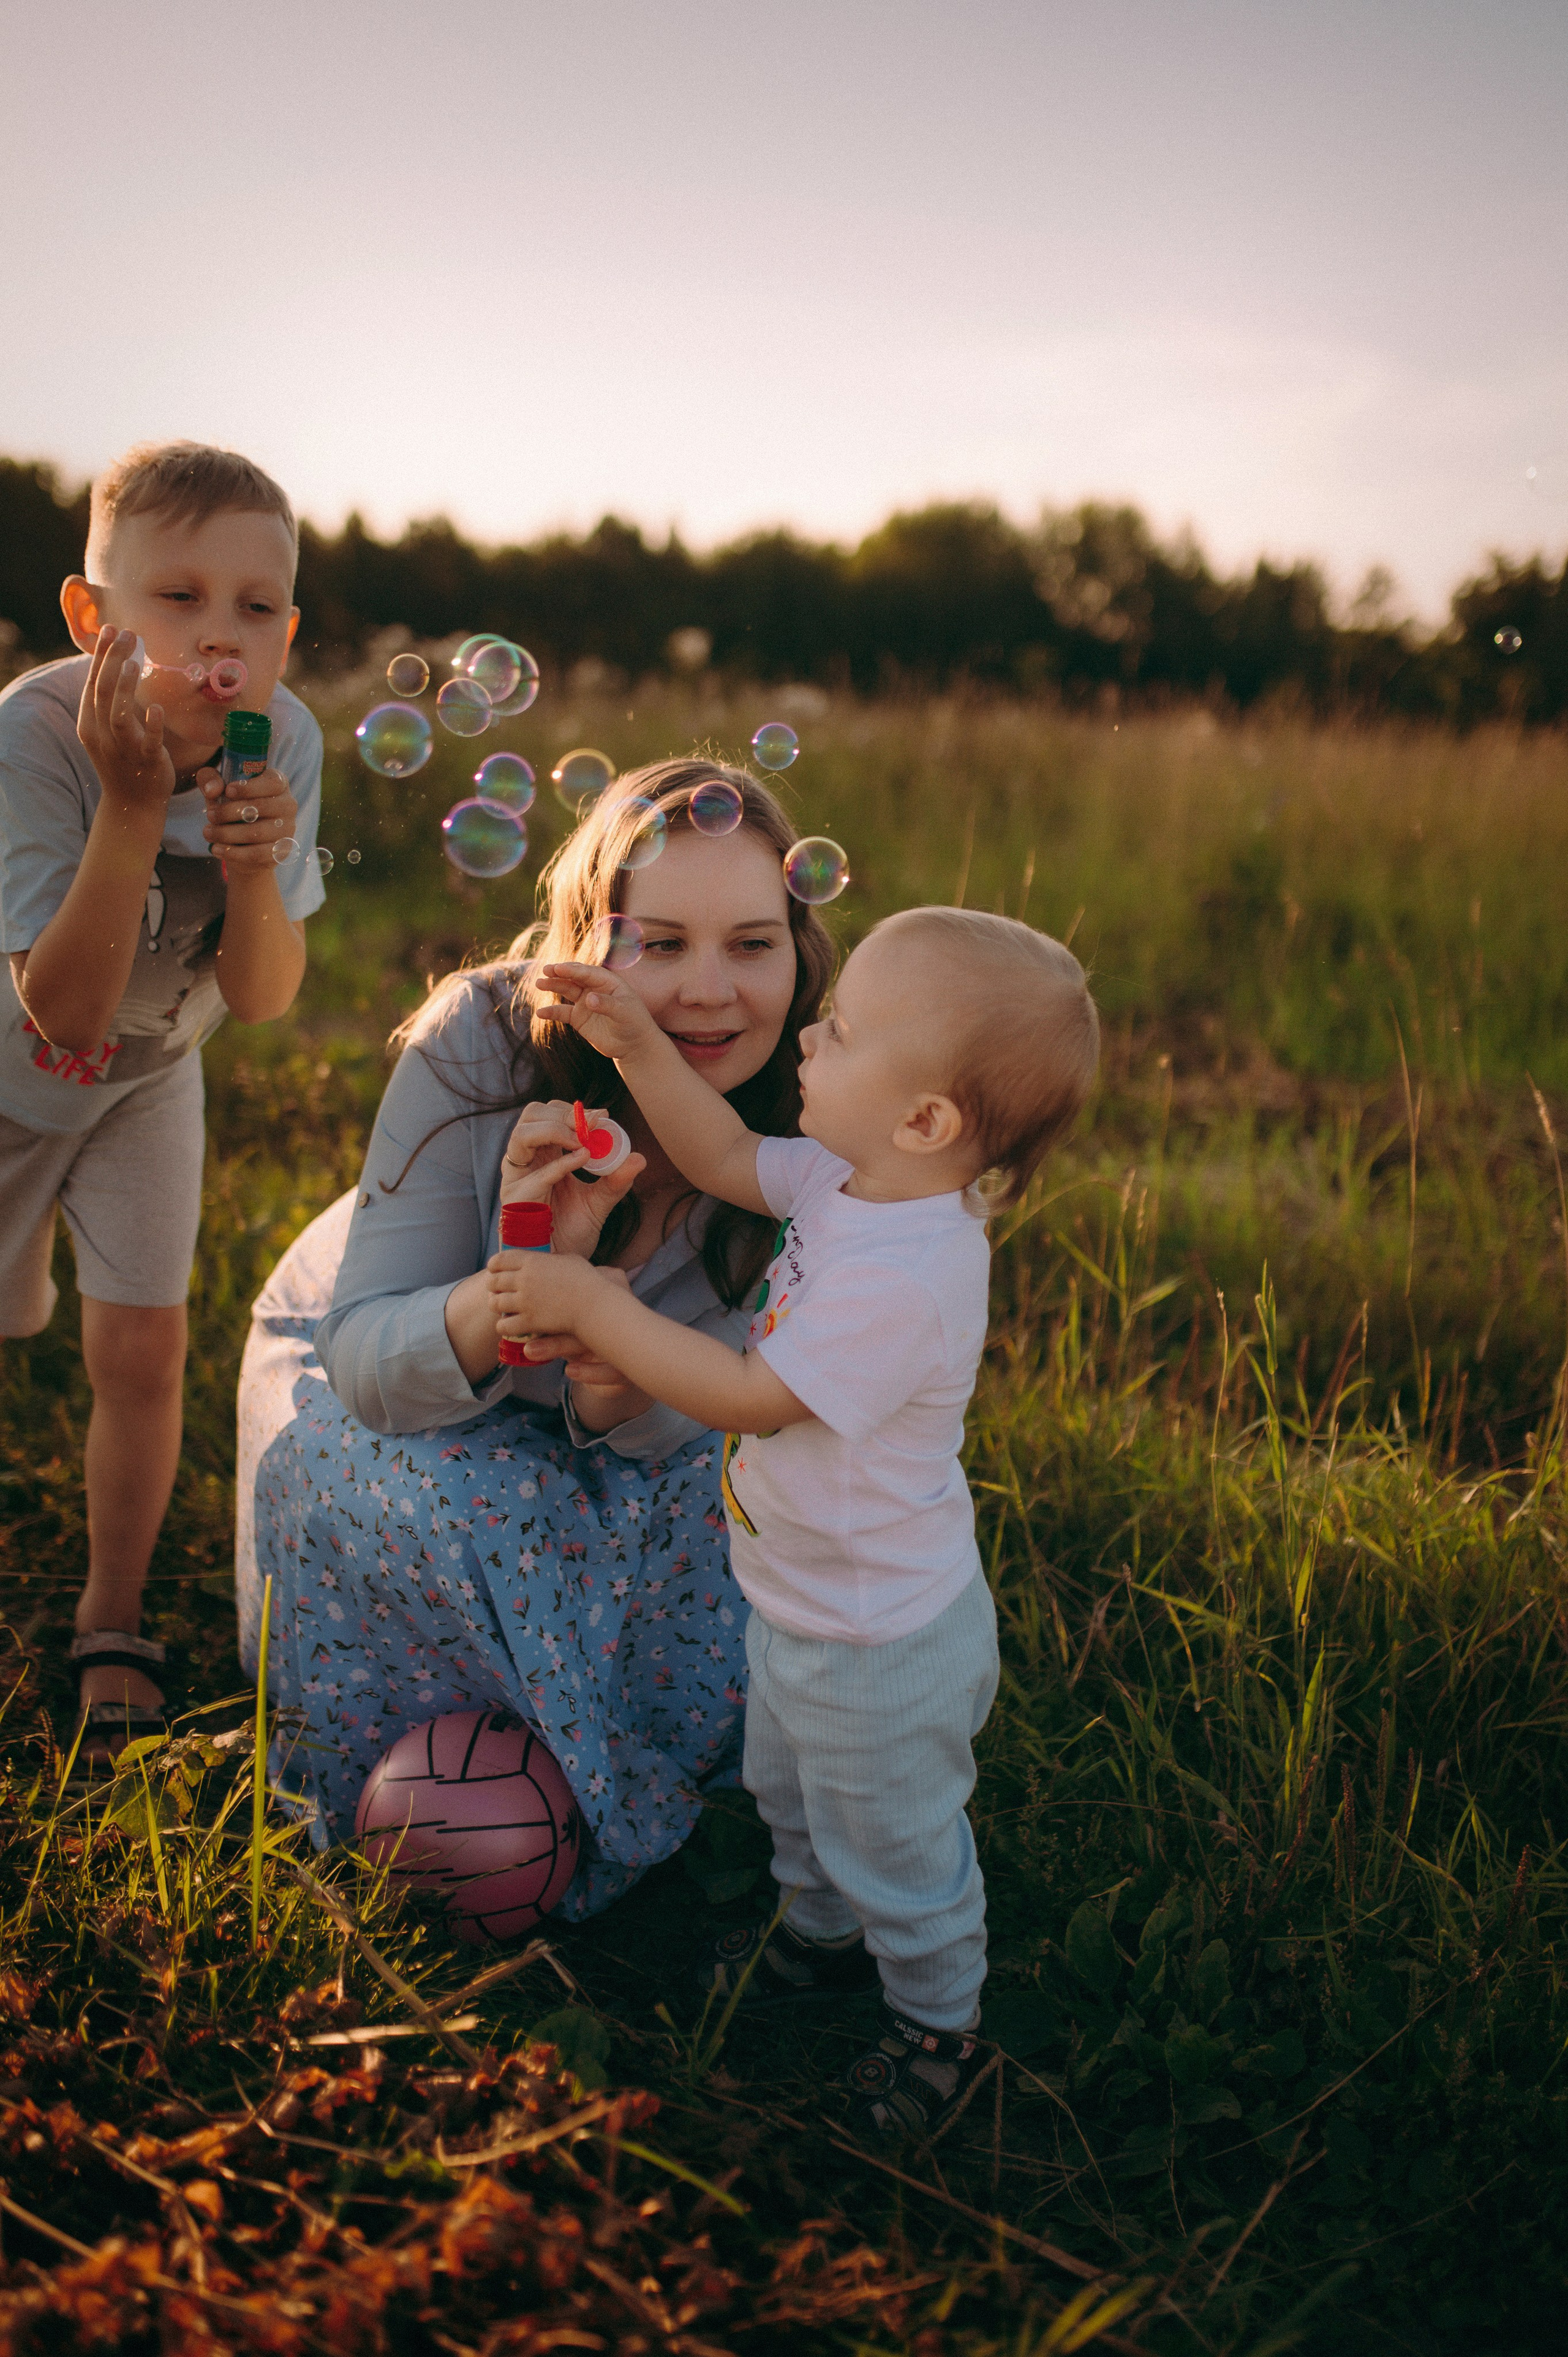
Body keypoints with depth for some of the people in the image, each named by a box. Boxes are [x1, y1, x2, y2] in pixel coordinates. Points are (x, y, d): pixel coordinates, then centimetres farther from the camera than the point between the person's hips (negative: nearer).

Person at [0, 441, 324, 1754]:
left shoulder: (280, 742, -24)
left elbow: (263, 1001, -21)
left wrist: (252, 866, -41)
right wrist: (131, 808, -46)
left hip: (147, 1075, 2)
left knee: (144, 1348, 0)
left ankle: (114, 1622, 21)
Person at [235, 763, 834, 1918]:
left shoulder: (801, 1122, -26)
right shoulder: (479, 1045, -34)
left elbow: (667, 1422, -19)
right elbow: (370, 1365, -31)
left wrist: (619, 1387, -45)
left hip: (587, 1424, 3)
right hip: (361, 1361, -3)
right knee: (489, 1524, -31)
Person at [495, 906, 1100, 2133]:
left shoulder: (904, 1280, -39)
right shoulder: (853, 1179, -11)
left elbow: (752, 1397, -33)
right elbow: (730, 1161, 5)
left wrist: (593, 1305, -29)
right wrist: (638, 1046, -7)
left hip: (881, 1643, -9)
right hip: (804, 1600, 9)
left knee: (892, 1843, 16)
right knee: (791, 1790, 32)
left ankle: (939, 2020, 41)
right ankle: (823, 1933, 59)